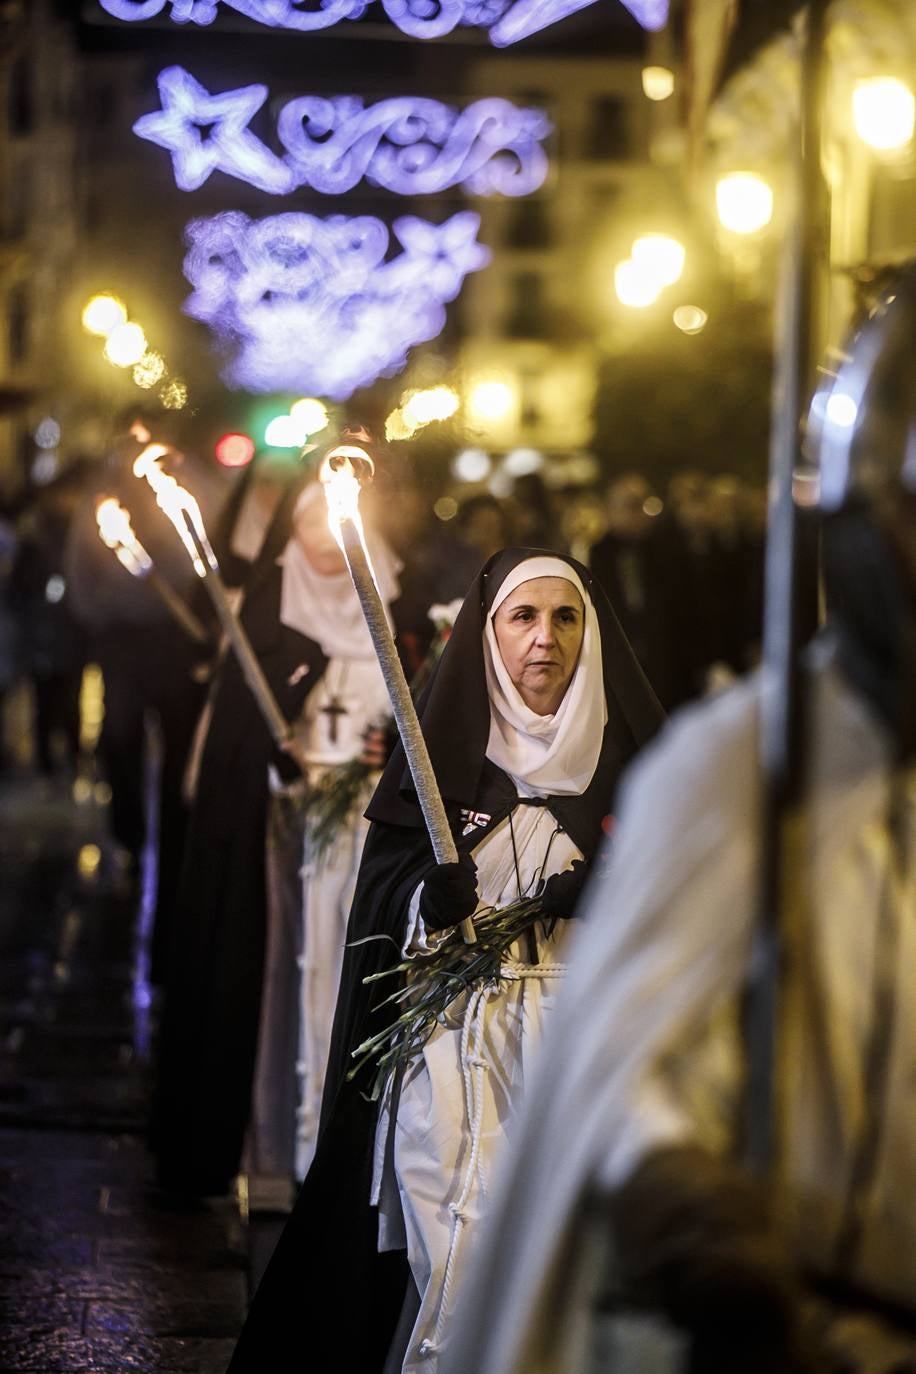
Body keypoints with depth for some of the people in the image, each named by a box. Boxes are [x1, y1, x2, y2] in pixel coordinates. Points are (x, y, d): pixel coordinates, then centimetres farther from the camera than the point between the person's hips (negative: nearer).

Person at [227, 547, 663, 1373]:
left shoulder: (624, 757, 8)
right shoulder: (444, 750, 7)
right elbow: (382, 906, 6)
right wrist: (431, 902, -14)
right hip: (454, 1037, 0)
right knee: (459, 1257, -11)